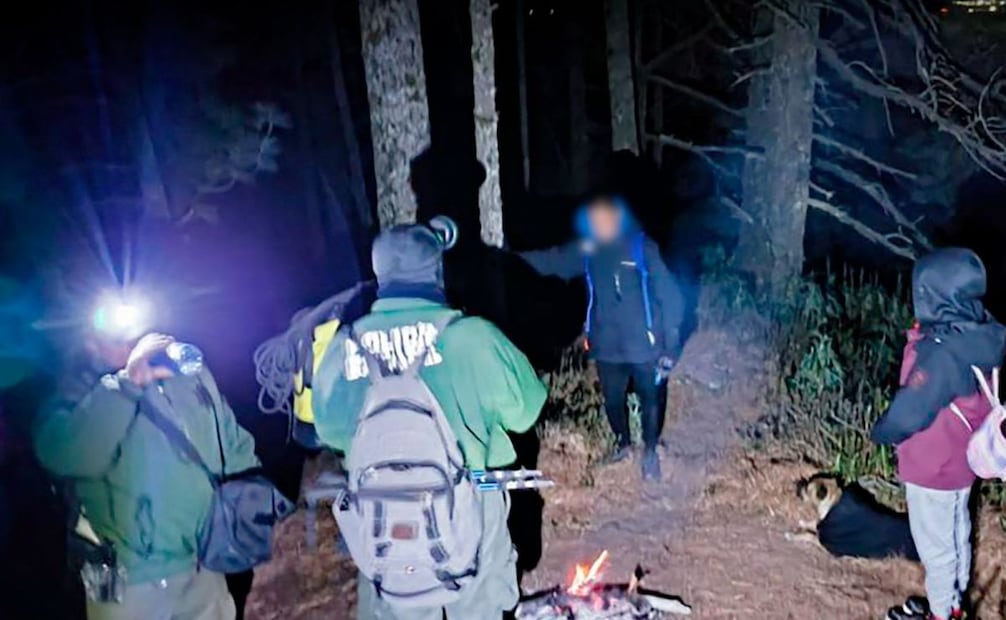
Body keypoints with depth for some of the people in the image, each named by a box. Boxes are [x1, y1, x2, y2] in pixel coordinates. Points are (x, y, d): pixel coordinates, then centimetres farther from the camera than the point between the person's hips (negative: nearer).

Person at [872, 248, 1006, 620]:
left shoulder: (943, 352, -34)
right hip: (962, 459, 8)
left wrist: (882, 433, -10)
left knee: (936, 546, 13)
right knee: (957, 535, 25)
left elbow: (908, 414, -30)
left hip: (933, 467, -8)